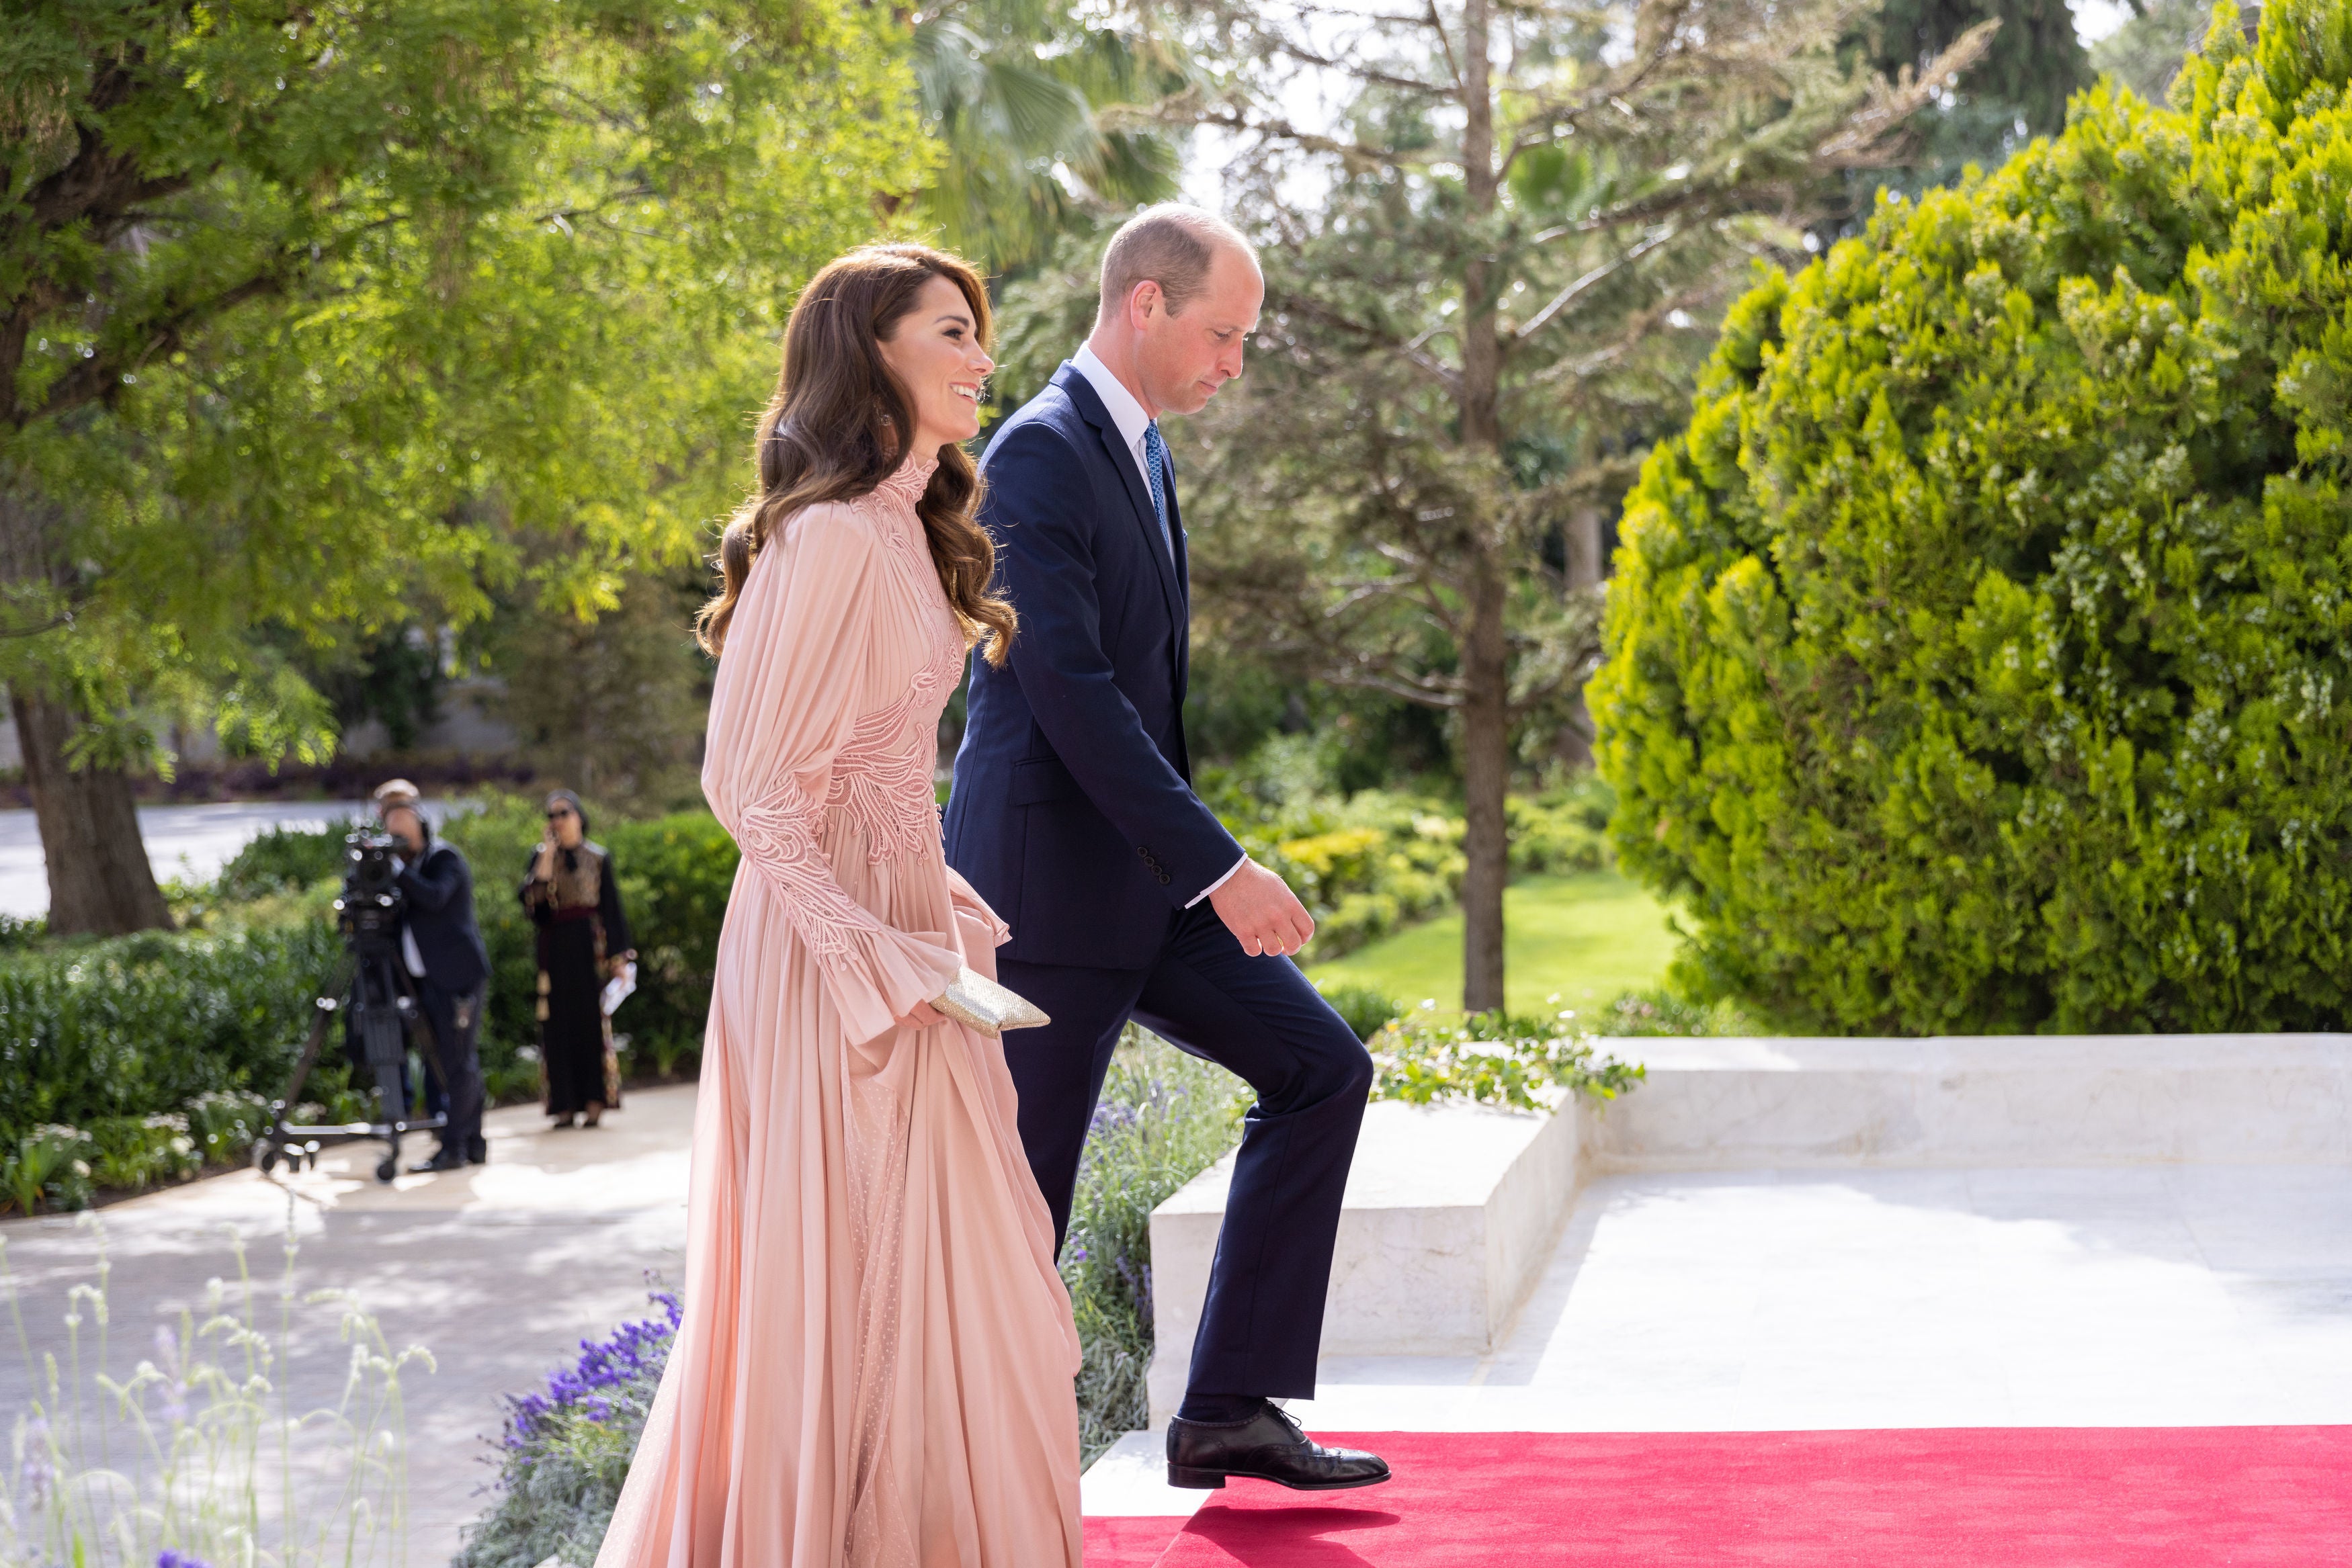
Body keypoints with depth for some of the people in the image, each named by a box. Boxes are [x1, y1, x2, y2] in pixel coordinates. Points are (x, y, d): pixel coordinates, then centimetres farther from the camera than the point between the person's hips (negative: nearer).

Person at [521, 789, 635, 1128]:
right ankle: (565, 1104, -1)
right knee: (560, 1022, -2)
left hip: (591, 944, -1)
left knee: (592, 1019, -6)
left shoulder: (599, 858, 6)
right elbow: (529, 902, -6)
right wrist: (546, 859, -11)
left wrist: (618, 955, -4)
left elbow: (612, 907, 3)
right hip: (555, 949, 2)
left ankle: (595, 1102, -5)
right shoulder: (541, 856, 9)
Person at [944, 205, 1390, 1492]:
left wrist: (1201, 862, 20)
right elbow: (1070, 690, -24)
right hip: (1049, 880, -9)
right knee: (1018, 1197, -2)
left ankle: (1227, 1413, 6)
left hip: (1143, 879, 9)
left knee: (1320, 1066, 5)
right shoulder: (1041, 454, -15)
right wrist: (1217, 866, -25)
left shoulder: (1136, 451, 15)